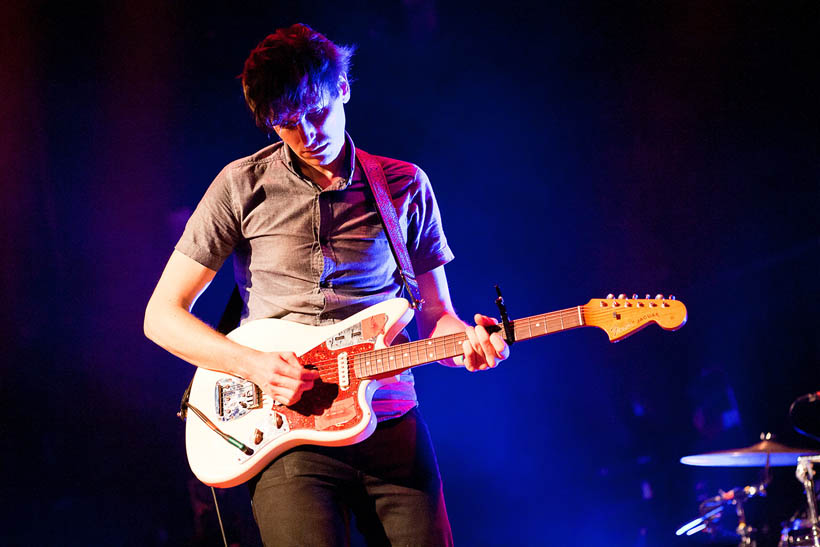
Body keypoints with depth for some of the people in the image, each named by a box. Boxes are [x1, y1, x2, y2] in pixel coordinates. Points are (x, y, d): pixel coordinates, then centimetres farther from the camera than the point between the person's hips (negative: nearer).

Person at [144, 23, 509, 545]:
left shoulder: (406, 186, 10)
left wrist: (468, 341, -10)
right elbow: (162, 314, 3)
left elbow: (435, 317, 14)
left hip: (391, 420, 2)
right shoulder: (244, 186, 2)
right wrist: (253, 365, -12)